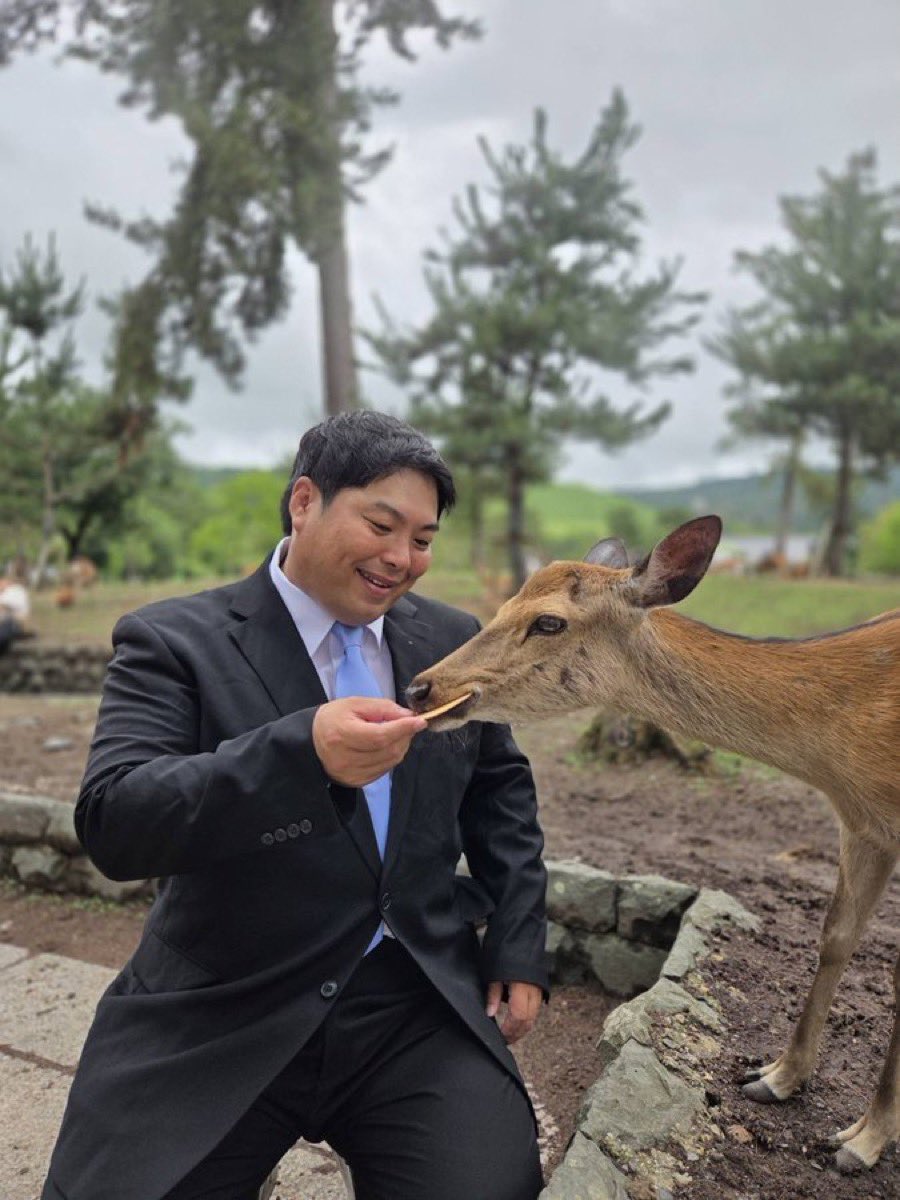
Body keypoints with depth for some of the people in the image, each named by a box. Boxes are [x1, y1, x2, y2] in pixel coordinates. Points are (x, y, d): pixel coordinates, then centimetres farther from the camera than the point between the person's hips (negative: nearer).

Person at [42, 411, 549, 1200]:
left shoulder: (454, 642, 6)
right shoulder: (175, 641, -8)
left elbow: (499, 792, 16)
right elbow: (112, 824, -20)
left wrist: (519, 947, 7)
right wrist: (300, 752, -35)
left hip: (418, 1010, 3)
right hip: (215, 1023, -2)